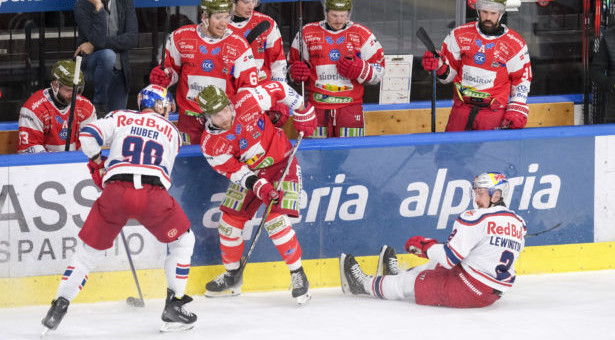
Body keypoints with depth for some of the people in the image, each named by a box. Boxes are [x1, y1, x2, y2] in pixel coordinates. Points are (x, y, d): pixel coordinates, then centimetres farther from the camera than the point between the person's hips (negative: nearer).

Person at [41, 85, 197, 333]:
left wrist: (97, 163, 24)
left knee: (91, 250, 17)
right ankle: (173, 306, 17)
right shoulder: (172, 132, 25)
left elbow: (89, 134, 6)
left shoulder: (120, 119, 21)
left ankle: (59, 306, 12)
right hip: (154, 194, -1)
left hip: (115, 191, 1)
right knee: (183, 241, 23)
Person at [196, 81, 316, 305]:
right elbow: (234, 171, -18)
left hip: (280, 163, -4)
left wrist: (303, 114, -5)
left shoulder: (248, 102, -25)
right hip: (248, 173, 4)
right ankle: (233, 276, 23)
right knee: (229, 222, 0)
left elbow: (279, 90, -10)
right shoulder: (210, 145, -18)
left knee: (275, 222, -18)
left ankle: (297, 274, -4)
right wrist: (259, 187, -32)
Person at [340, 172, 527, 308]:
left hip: (468, 290, -8)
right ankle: (397, 275, 52)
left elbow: (449, 257, -18)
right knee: (436, 266, 30)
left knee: (409, 285, 12)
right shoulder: (518, 223, 5)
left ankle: (364, 284, 31)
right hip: (494, 293, 8)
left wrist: (424, 245, -1)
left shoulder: (475, 219, -18)